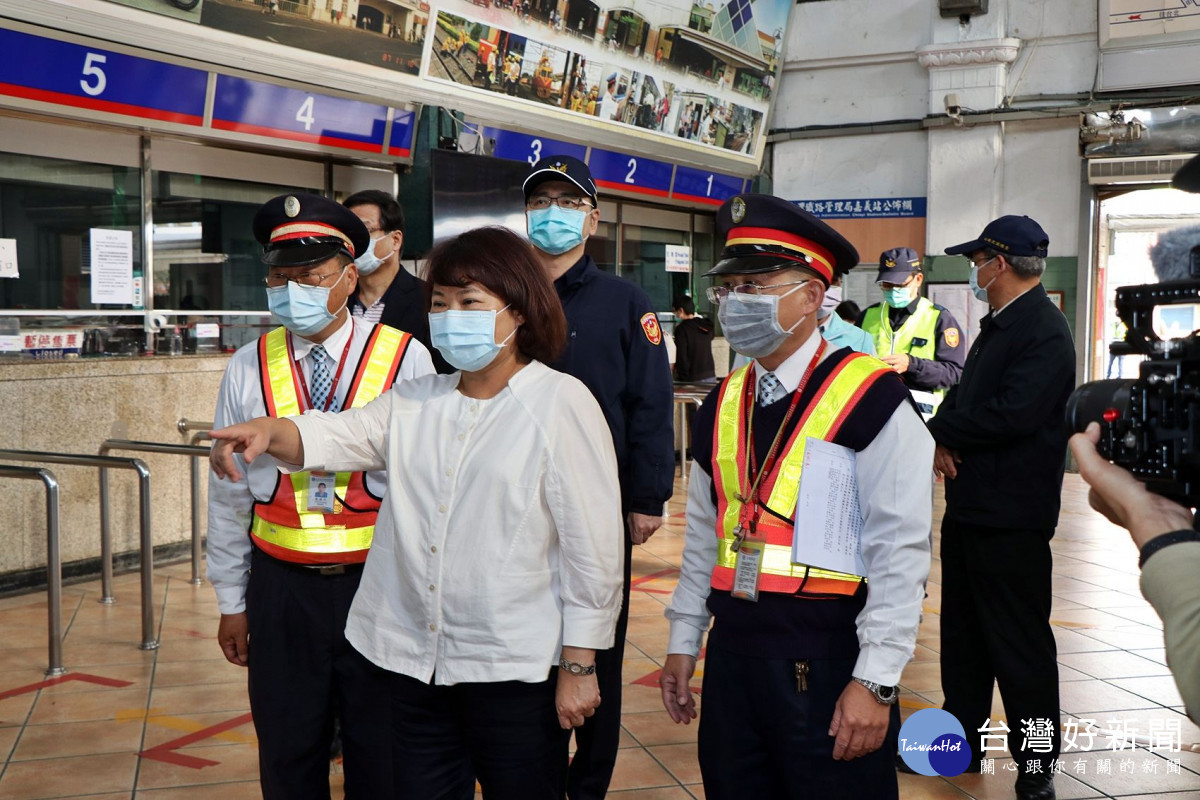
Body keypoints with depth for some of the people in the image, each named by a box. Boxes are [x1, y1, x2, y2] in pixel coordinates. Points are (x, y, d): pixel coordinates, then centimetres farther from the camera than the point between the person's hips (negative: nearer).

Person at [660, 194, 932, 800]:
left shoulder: (870, 399, -12)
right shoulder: (722, 404, 8)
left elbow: (900, 552, -14)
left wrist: (875, 681, -15)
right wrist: (683, 641, 15)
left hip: (829, 660, -5)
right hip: (732, 652, 6)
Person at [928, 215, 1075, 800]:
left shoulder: (1044, 330, -16)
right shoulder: (998, 325, 15)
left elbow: (1014, 414, -27)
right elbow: (965, 397, 16)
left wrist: (940, 431, -14)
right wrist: (942, 440, -5)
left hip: (1011, 516, -10)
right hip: (969, 506, 10)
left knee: (1020, 644, 0)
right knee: (963, 634, 18)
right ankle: (961, 740, 31)